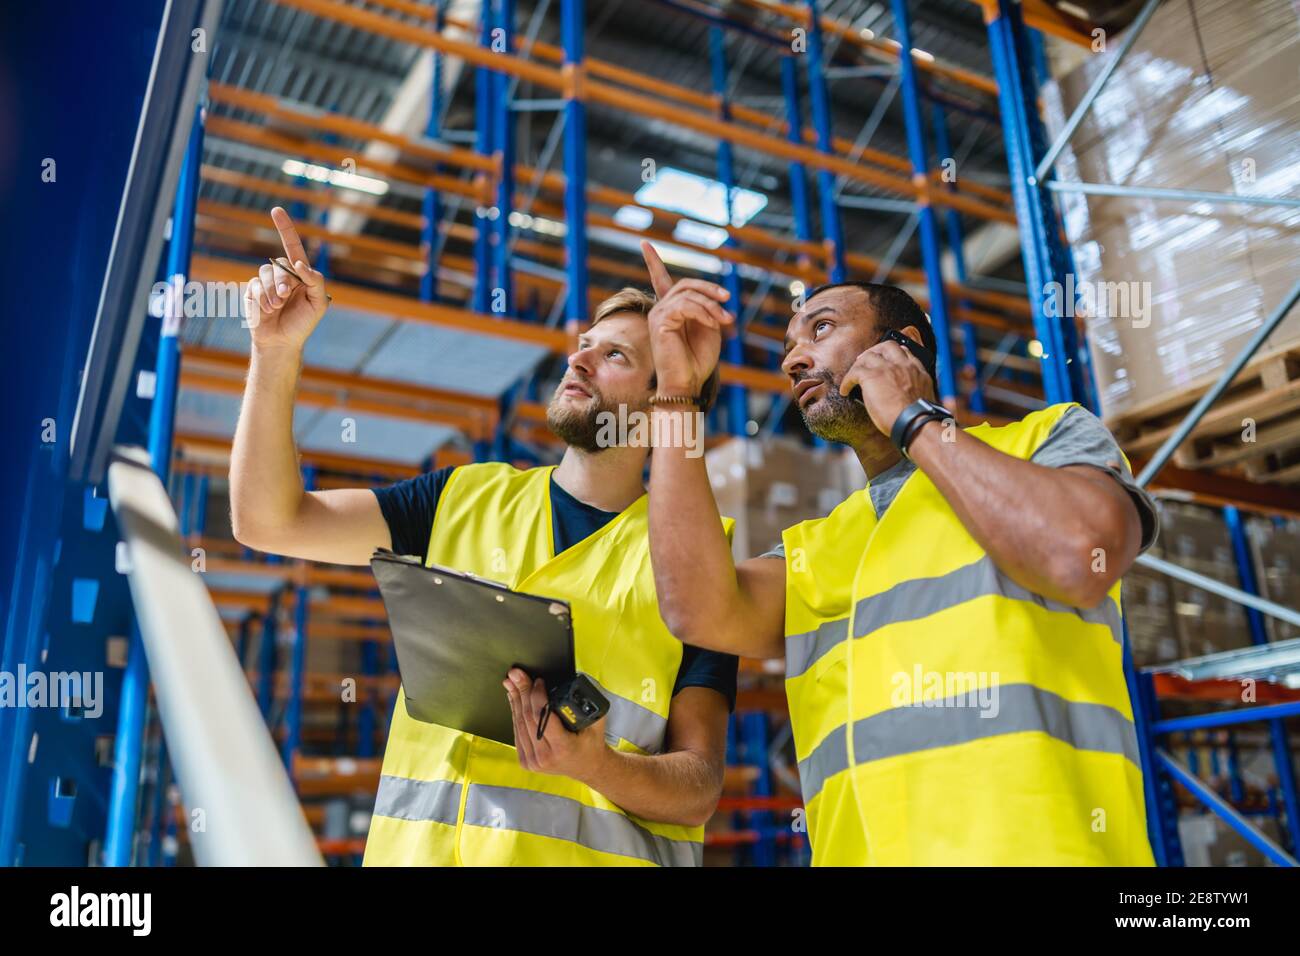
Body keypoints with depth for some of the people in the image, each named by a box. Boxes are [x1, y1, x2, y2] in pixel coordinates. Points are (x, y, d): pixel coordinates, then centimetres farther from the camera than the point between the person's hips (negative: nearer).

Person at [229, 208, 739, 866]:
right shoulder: (464, 499, 11)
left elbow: (699, 786, 0)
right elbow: (269, 520, 5)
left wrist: (594, 766, -19)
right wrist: (278, 351, -4)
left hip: (597, 849, -3)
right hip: (419, 844, 3)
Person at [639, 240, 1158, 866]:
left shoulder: (1051, 436, 11)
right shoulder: (811, 549, 18)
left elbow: (1081, 559, -10)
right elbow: (704, 614, -1)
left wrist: (913, 419, 2)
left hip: (1046, 844, -3)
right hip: (859, 848, 3)